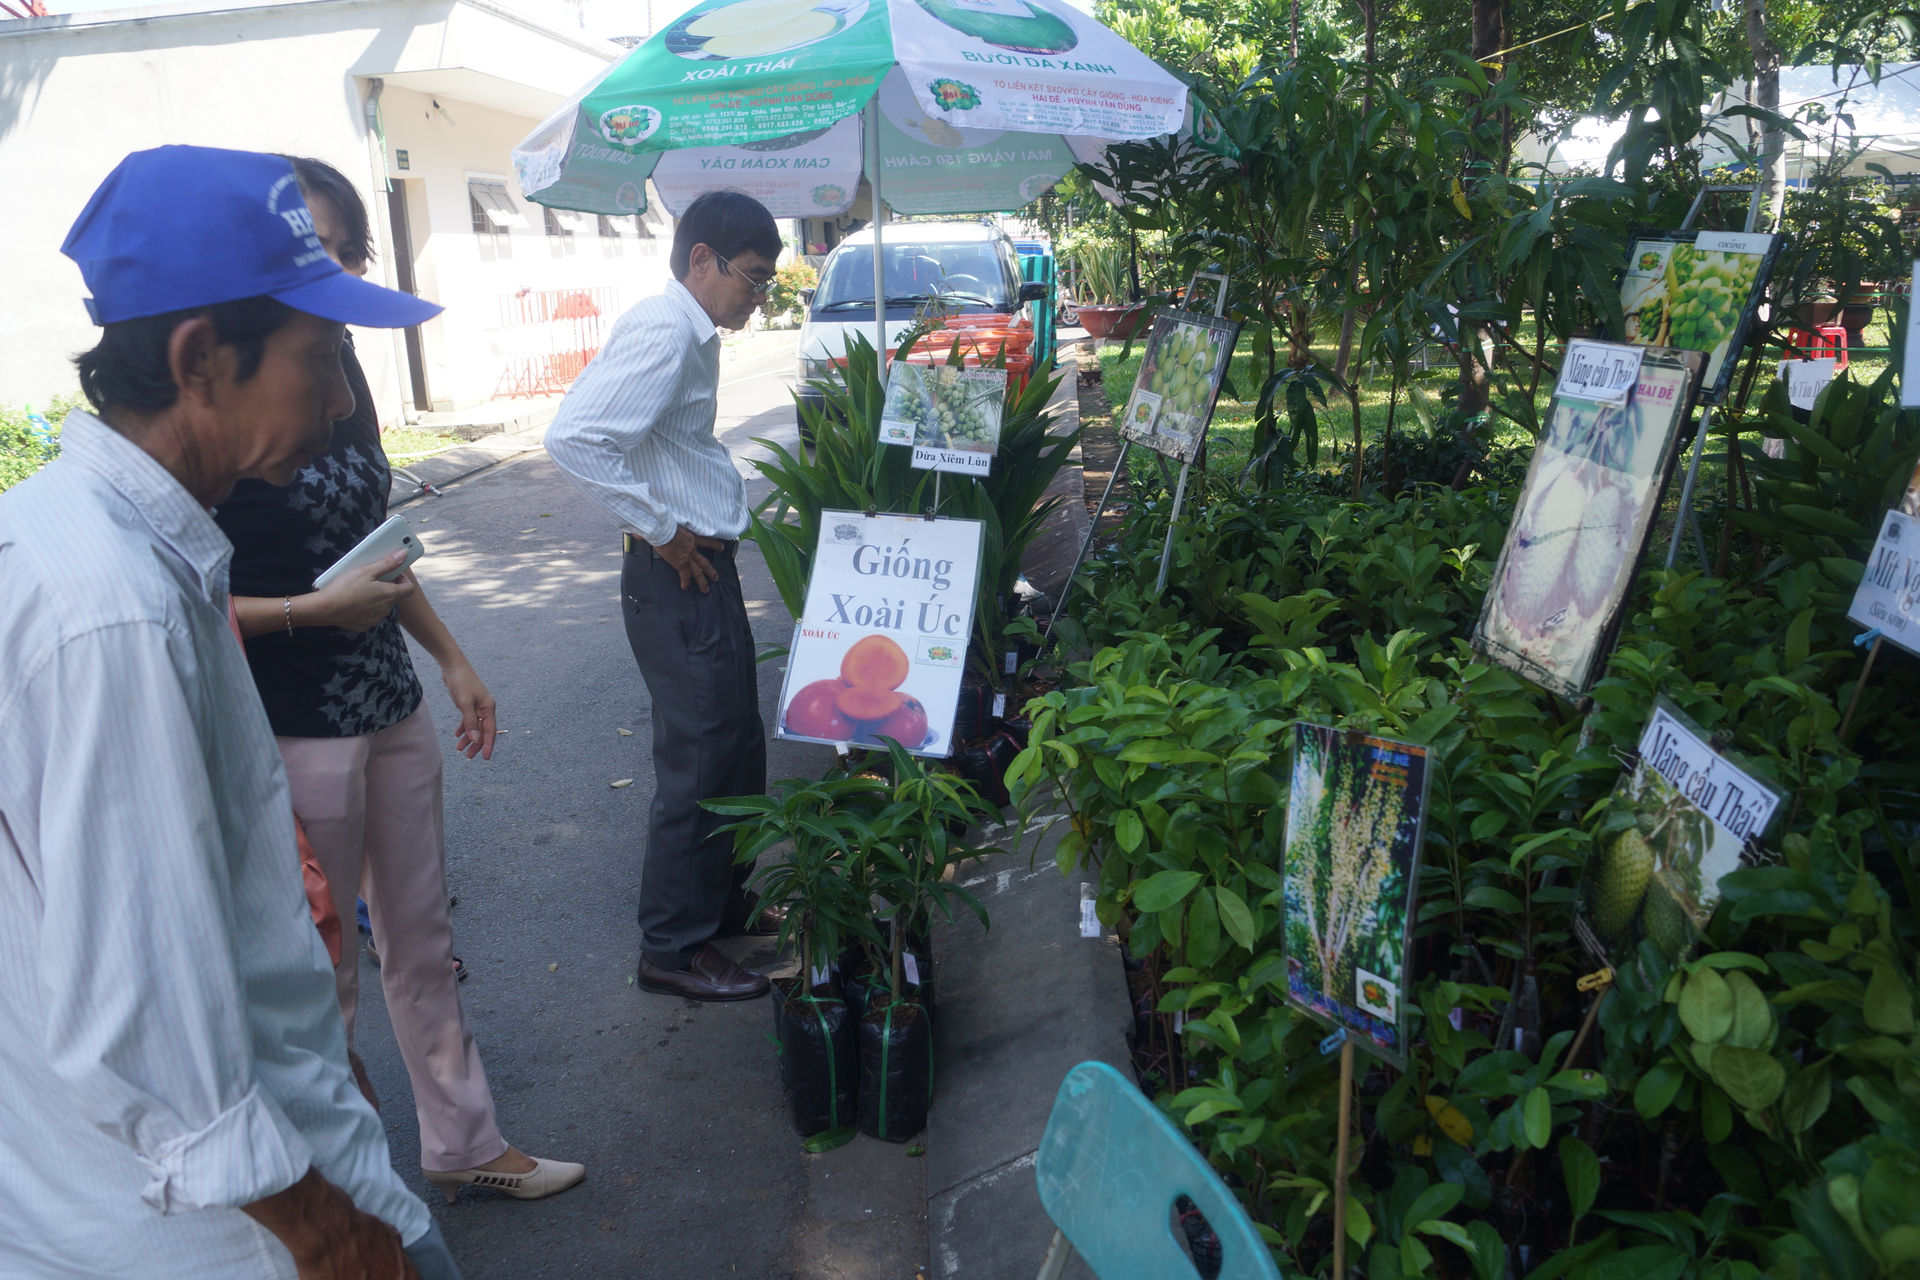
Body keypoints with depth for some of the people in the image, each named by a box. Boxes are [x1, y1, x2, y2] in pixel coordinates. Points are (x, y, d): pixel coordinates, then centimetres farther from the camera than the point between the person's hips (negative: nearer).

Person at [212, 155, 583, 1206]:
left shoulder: (339, 369, 7)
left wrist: (450, 657, 17)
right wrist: (315, 609, -21)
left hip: (391, 707, 8)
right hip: (293, 729, -8)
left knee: (423, 942, 19)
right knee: (320, 974, 8)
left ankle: (464, 1144, 37)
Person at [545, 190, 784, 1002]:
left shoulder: (690, 333, 14)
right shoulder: (663, 329, -18)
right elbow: (574, 437, -30)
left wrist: (708, 515, 12)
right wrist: (661, 530, -22)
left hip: (705, 569, 10)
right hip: (679, 577, -10)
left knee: (736, 746, 19)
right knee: (699, 760, -1)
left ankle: (723, 901, 36)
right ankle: (671, 947, 14)